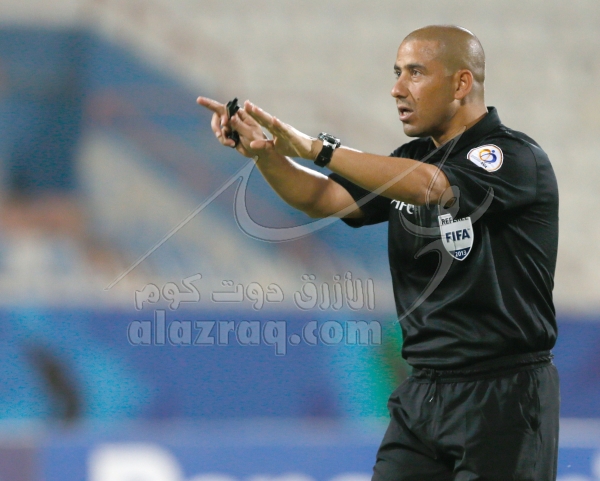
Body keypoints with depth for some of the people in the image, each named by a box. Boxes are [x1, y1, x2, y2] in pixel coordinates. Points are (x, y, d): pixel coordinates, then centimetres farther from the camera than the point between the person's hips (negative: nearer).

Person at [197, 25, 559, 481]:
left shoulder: (517, 158, -12)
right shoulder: (411, 159, 15)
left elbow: (425, 185, -29)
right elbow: (326, 199, 3)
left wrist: (315, 147, -31)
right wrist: (264, 151, -15)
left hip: (502, 396, -7)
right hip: (421, 392, 7)